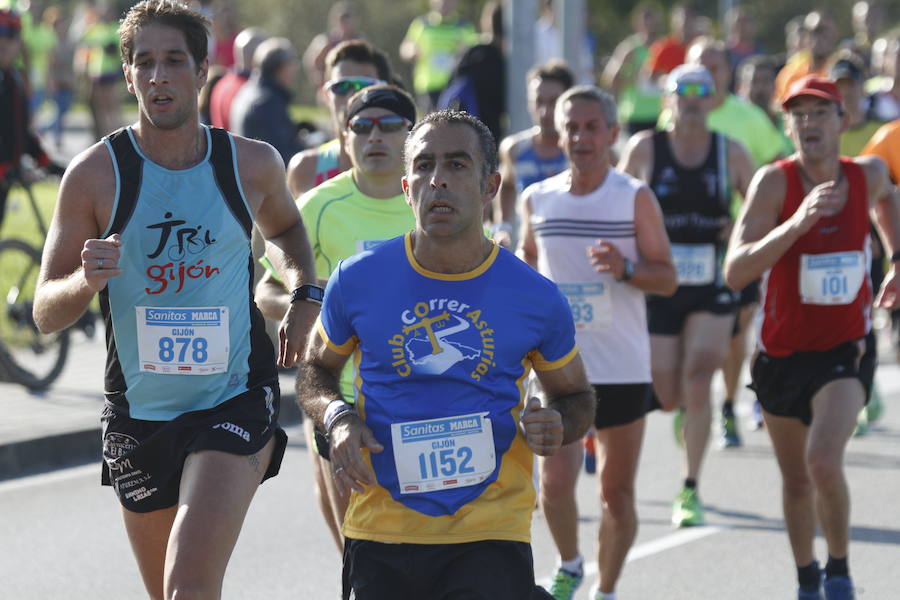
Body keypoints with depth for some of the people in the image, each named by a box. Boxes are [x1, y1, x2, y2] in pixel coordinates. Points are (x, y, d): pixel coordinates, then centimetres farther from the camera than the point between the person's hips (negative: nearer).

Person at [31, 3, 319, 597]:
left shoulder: (254, 164, -1)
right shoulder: (96, 174, -6)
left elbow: (284, 228, 24)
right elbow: (46, 314, -4)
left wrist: (305, 296, 6)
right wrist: (87, 281, -26)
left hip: (236, 402, -2)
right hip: (138, 410, 2)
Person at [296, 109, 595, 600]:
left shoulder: (537, 299, 0)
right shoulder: (357, 281, 1)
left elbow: (575, 395, 15)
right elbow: (315, 369, 16)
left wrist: (555, 427, -7)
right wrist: (337, 419, -5)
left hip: (490, 540, -2)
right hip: (379, 535, 2)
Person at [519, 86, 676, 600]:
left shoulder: (635, 197, -3)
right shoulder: (538, 199, 4)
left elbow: (668, 278, -3)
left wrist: (625, 268, -21)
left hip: (624, 367, -1)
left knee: (617, 492, 5)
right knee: (556, 479, -12)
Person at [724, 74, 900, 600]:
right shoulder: (774, 182, -16)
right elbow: (735, 272, -27)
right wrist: (798, 222, -37)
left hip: (847, 349, 0)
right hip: (782, 353, 1)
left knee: (824, 461, -23)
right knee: (795, 481, 15)